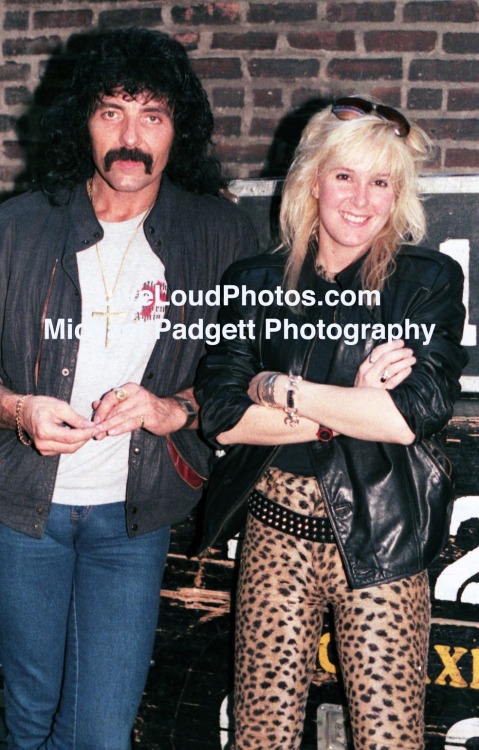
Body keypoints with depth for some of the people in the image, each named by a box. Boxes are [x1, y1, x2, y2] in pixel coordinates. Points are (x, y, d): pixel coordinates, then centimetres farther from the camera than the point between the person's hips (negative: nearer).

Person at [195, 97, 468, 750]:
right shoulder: (257, 283, 6)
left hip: (380, 542, -1)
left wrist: (282, 389, -10)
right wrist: (348, 412, -12)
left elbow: (417, 411, -12)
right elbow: (222, 417, -3)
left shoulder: (429, 279, 1)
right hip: (278, 531, 2)